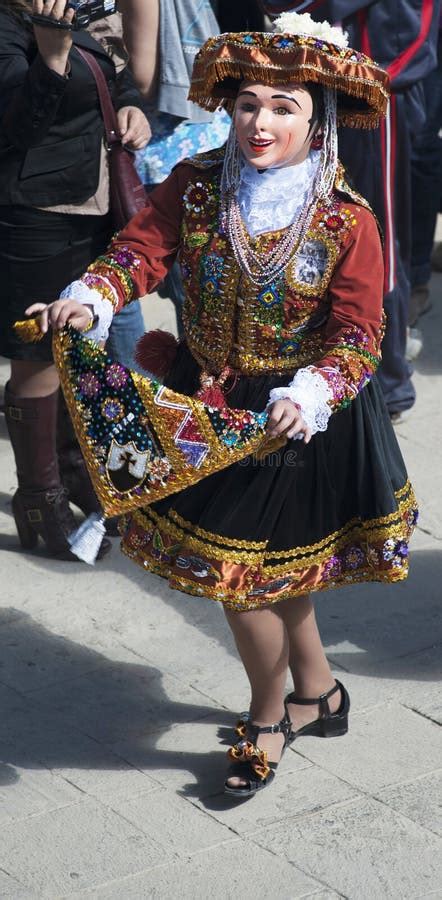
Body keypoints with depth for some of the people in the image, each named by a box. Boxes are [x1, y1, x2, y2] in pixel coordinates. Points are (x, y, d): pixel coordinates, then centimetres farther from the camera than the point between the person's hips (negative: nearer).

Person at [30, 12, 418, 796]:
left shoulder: (346, 220, -16)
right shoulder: (196, 187, -6)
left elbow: (358, 333, -17)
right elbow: (141, 248, -12)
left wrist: (310, 396, -33)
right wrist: (88, 300, -33)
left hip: (295, 416, -4)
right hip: (205, 407, 5)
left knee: (239, 572, 2)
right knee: (276, 564, 19)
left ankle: (268, 720, 29)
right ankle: (317, 691, 43)